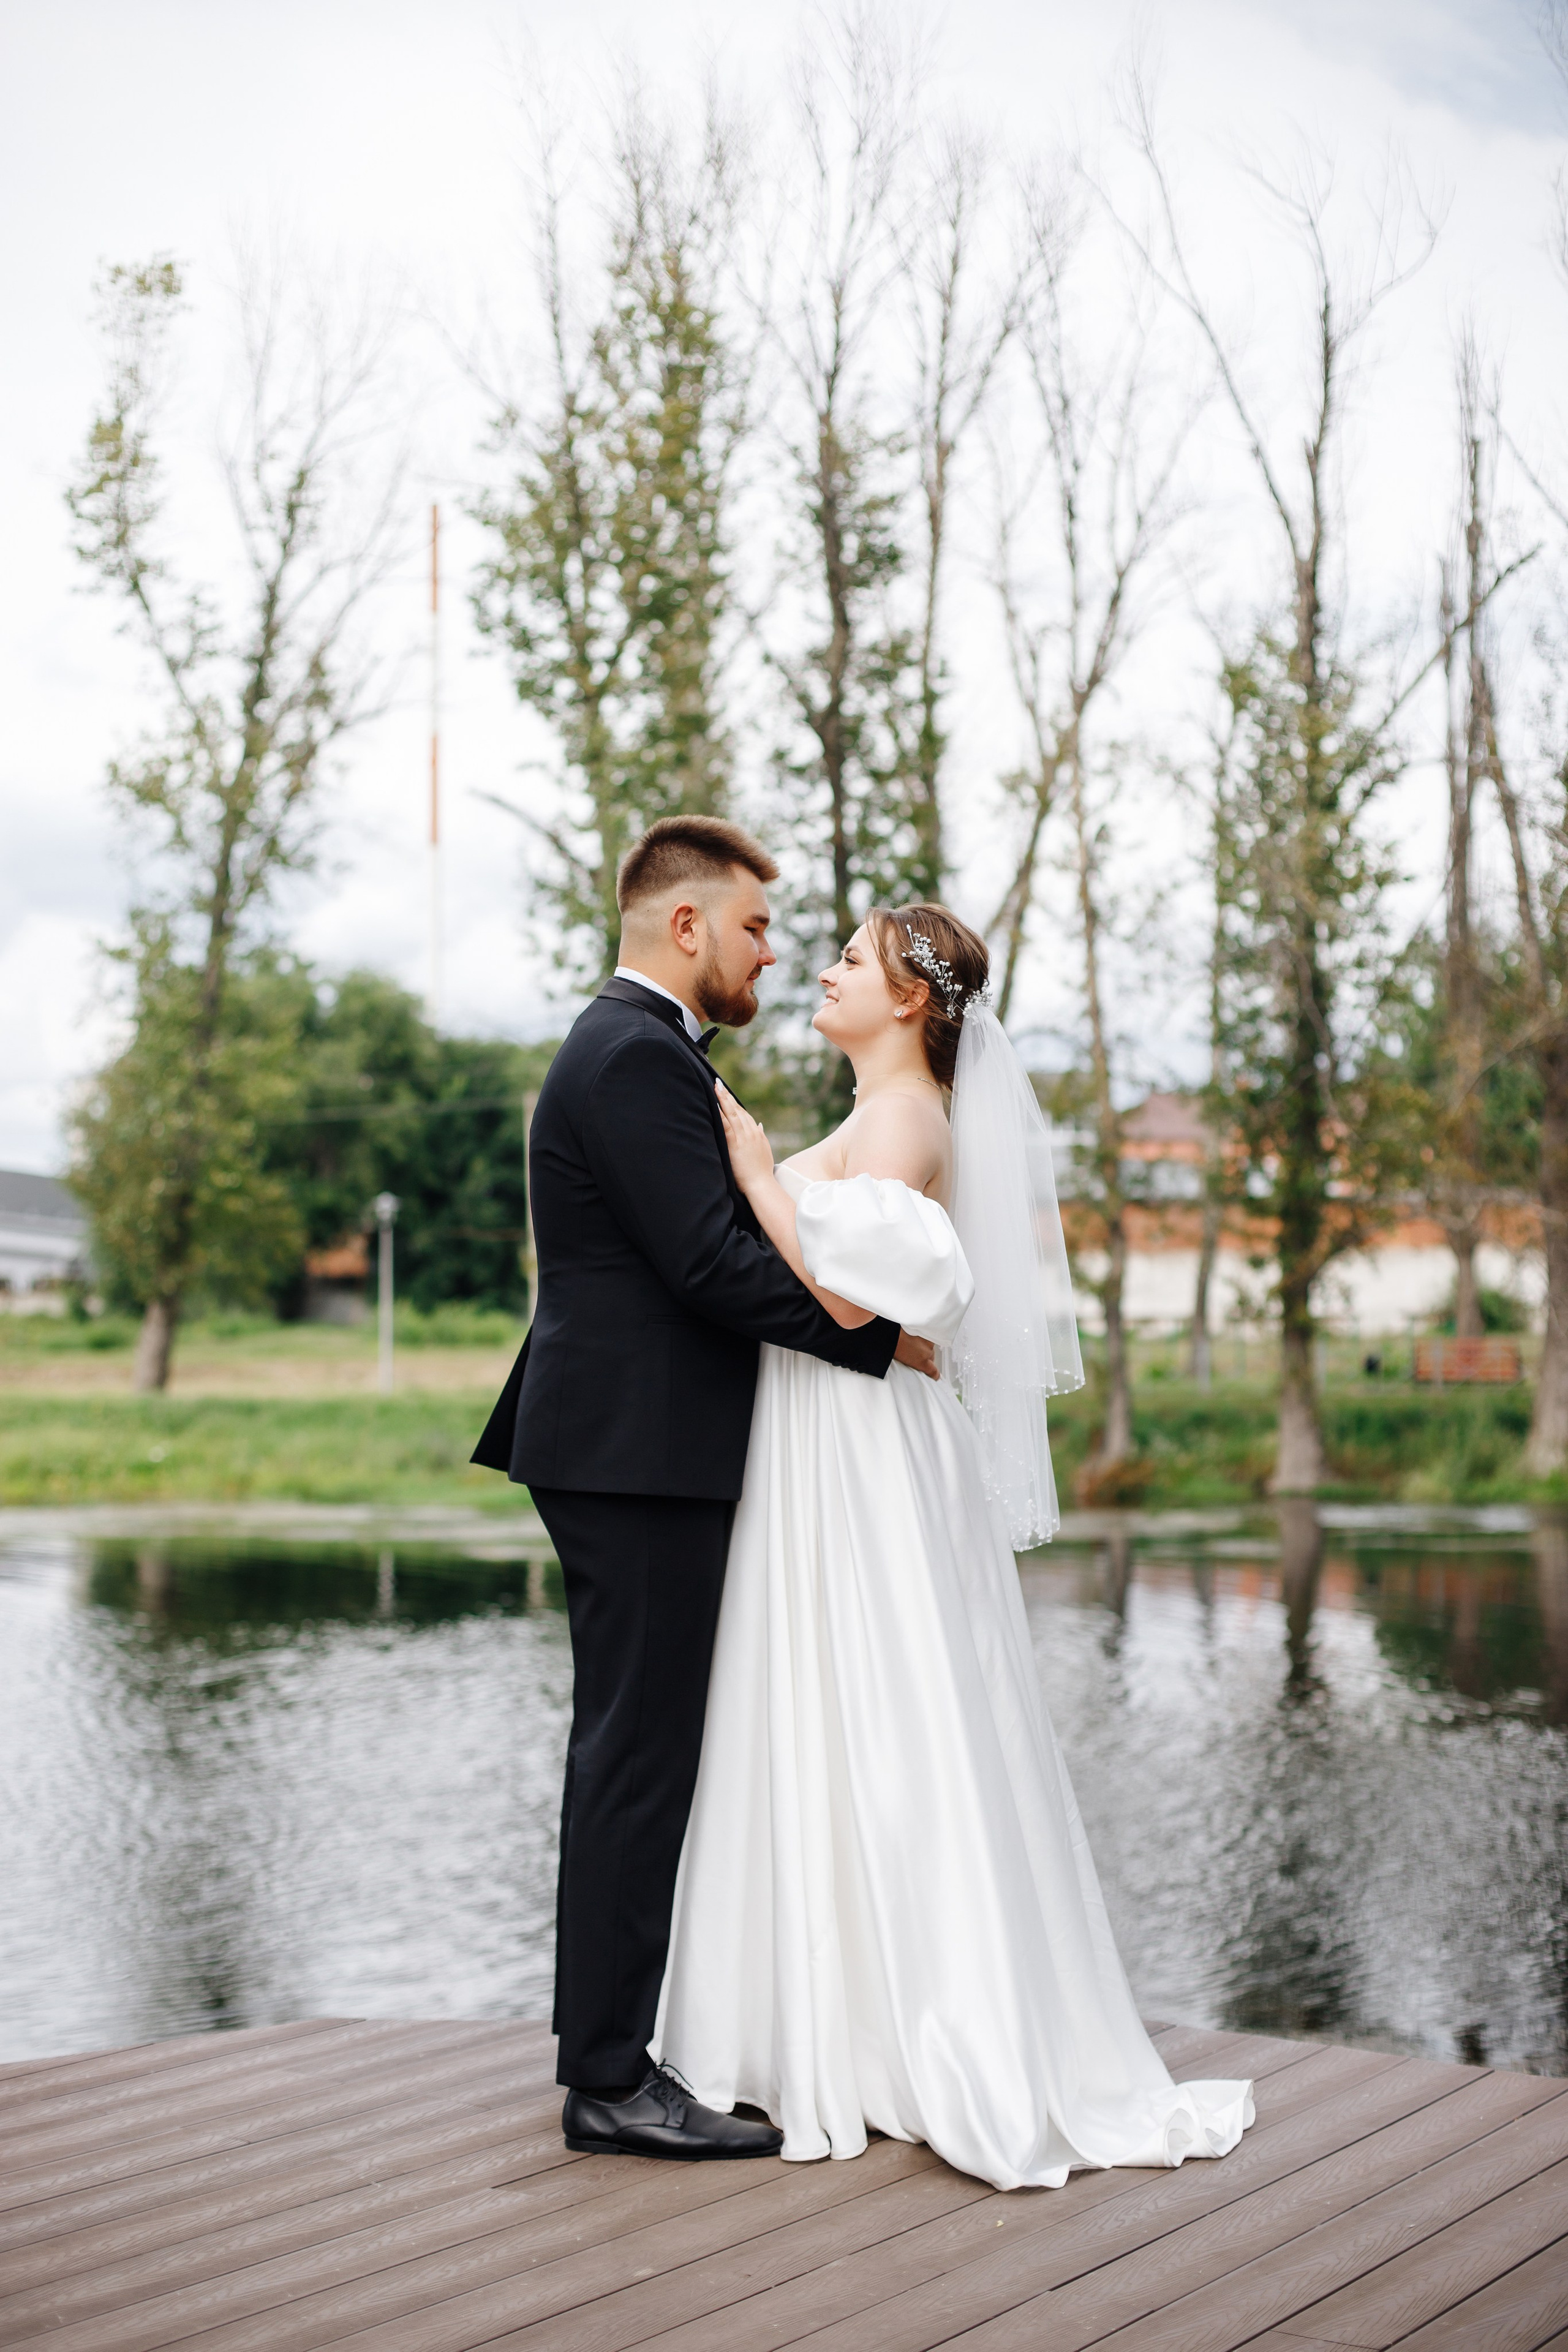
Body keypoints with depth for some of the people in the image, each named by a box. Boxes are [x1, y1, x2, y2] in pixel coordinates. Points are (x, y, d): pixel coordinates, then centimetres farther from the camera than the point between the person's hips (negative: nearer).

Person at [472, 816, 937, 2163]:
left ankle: (608, 2034, 24)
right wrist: (878, 1337, -15)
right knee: (640, 1755, -8)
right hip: (638, 1455, -11)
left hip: (628, 1450, 11)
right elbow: (712, 1260, -22)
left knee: (633, 1750, 15)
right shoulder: (640, 1056, -15)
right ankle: (612, 2079, -3)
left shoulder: (633, 1047, 19)